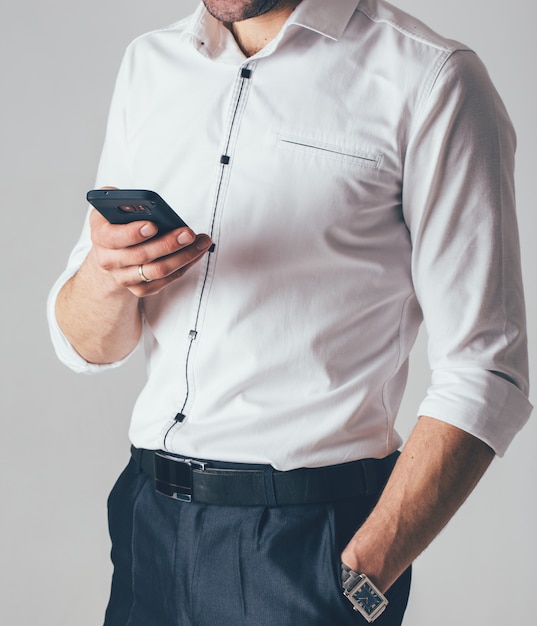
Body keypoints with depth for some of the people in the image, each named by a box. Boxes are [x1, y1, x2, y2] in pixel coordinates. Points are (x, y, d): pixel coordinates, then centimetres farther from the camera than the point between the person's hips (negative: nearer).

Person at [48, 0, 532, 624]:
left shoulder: (433, 82, -10)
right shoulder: (149, 63, 7)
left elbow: (481, 379, -14)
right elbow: (87, 347, 9)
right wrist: (106, 270, -13)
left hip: (309, 541, -5)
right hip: (147, 521, 5)